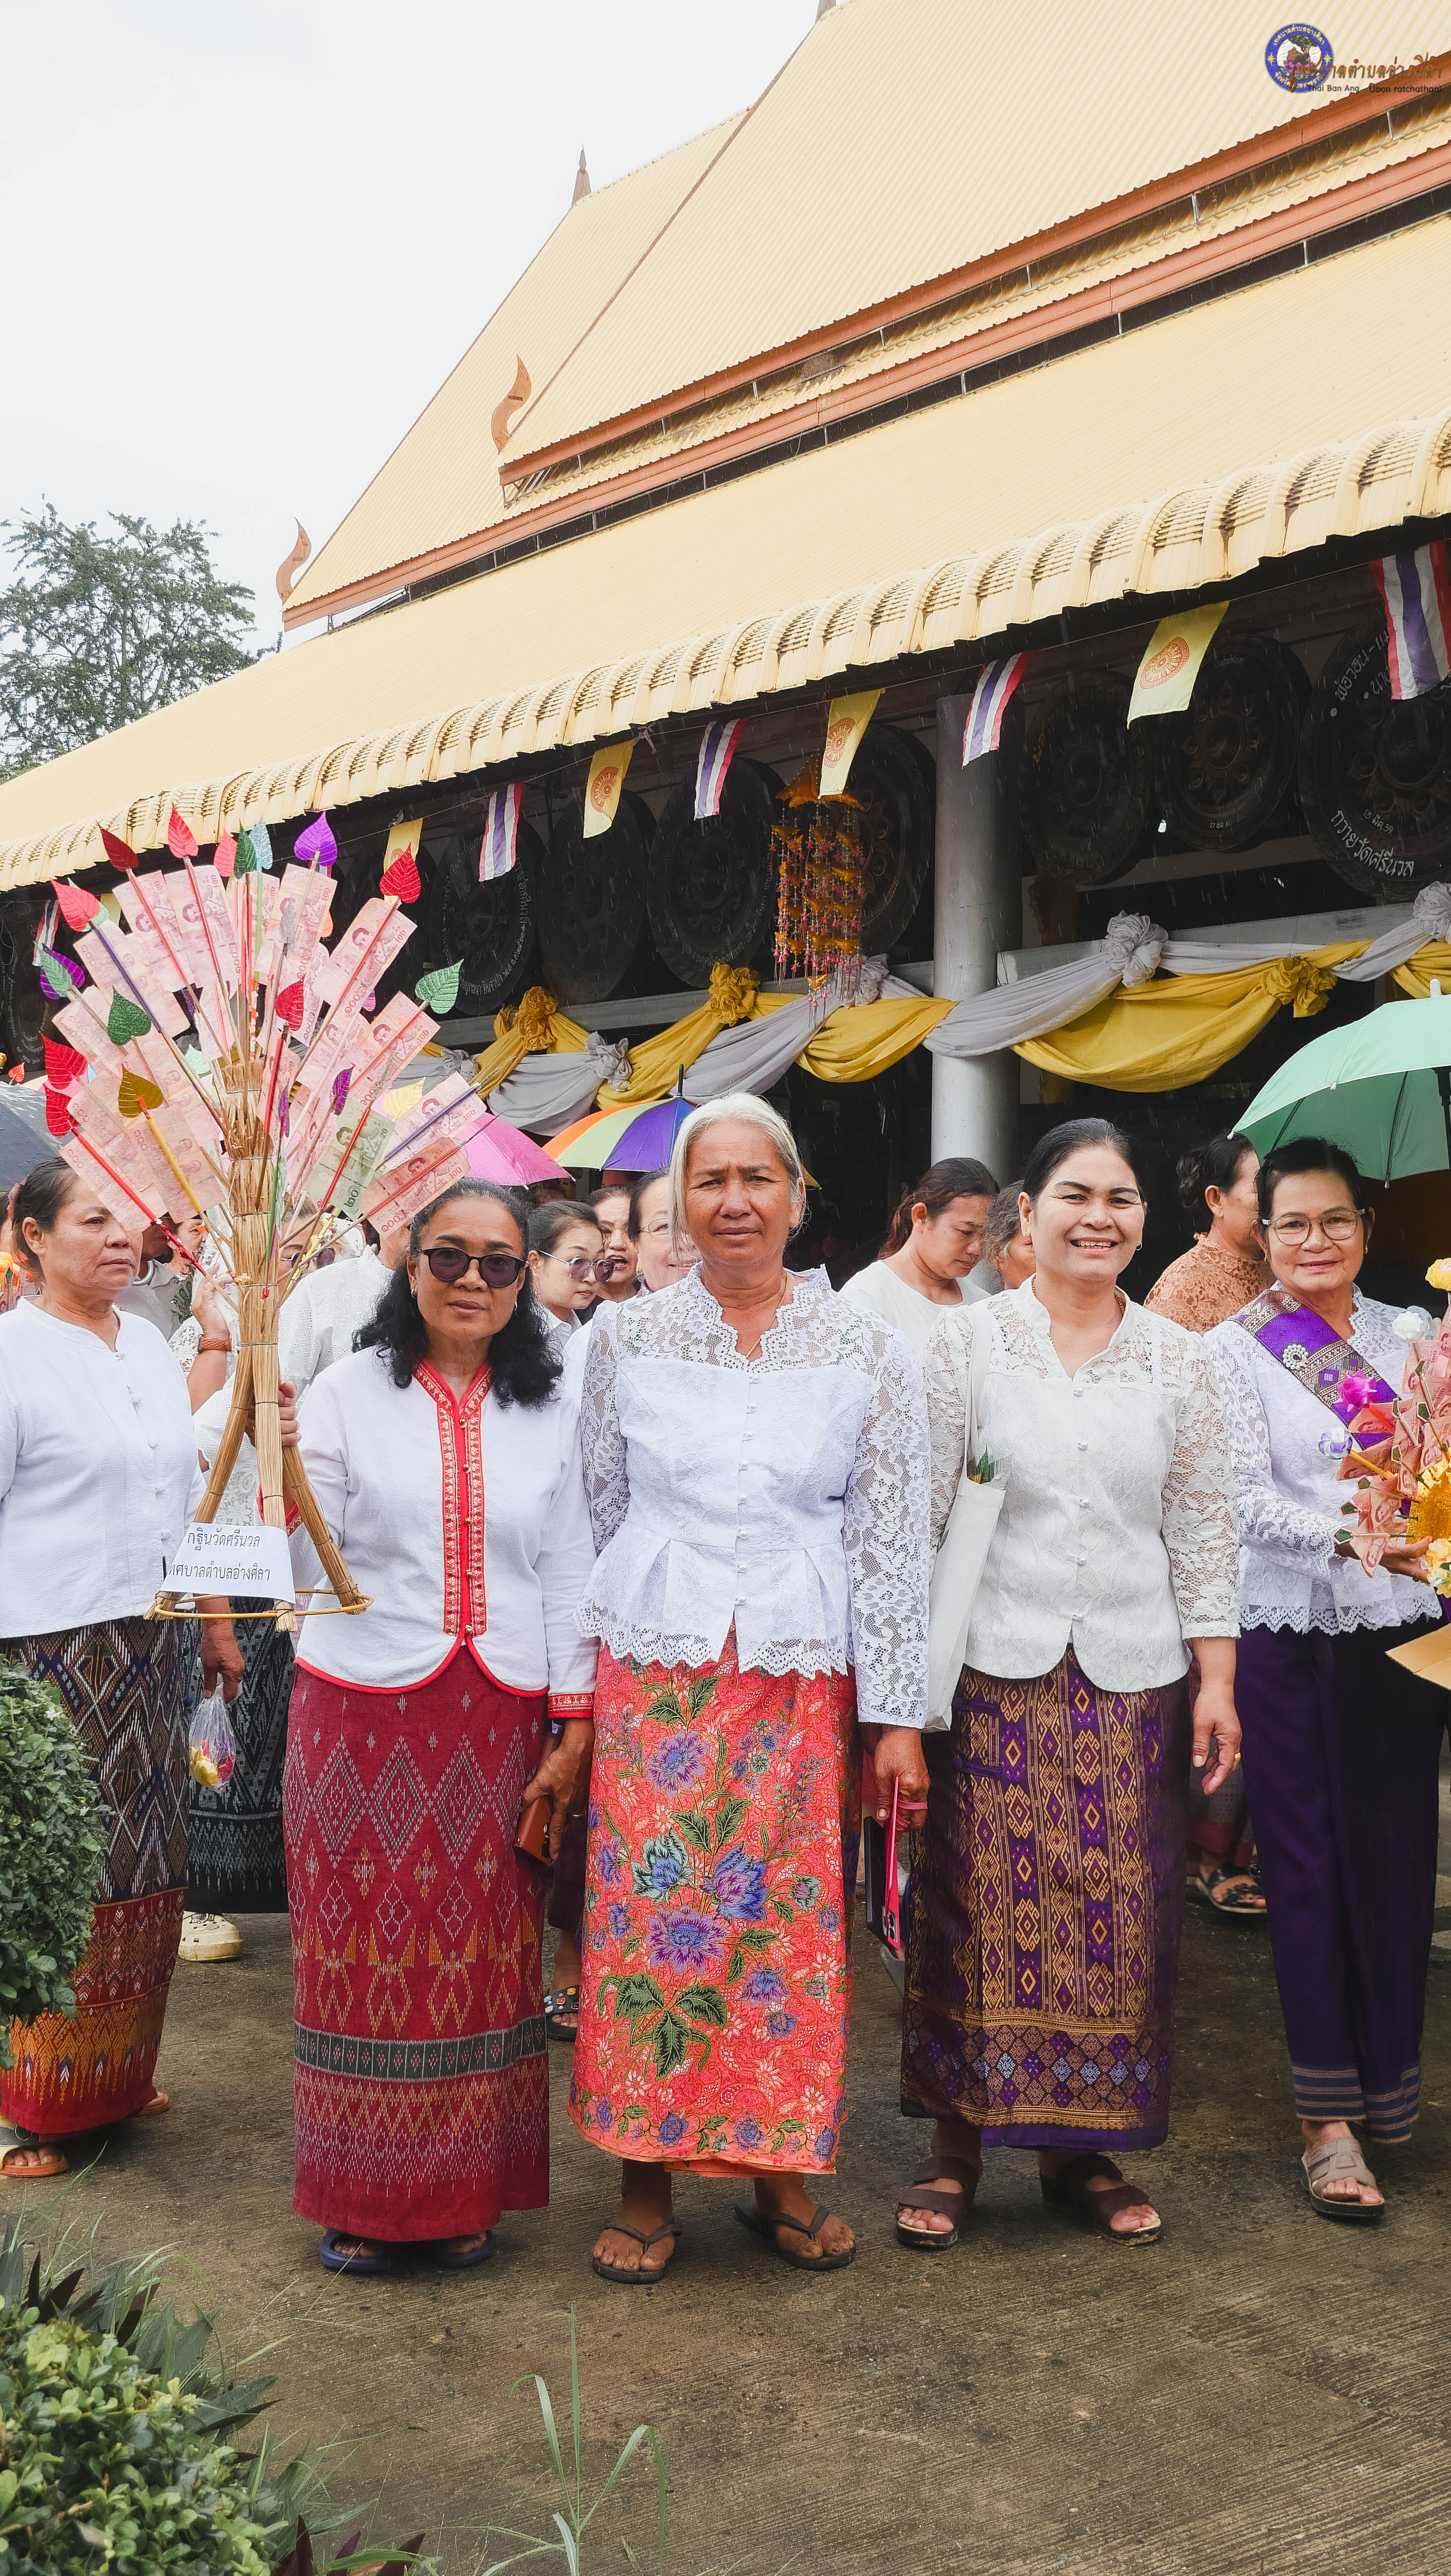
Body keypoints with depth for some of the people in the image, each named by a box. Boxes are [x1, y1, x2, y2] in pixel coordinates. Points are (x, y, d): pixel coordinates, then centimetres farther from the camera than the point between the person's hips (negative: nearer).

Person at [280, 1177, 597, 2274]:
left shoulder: (553, 1407, 8)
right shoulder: (344, 1394, 0)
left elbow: (569, 1572, 8)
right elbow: (309, 1568, -4)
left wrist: (576, 1725, 4)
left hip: (500, 1722, 2)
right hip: (366, 1716, -1)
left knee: (485, 1957, 6)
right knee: (371, 1949, 3)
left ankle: (466, 2195, 21)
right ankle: (364, 2196, 20)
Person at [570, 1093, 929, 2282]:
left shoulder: (870, 1349, 1)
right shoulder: (625, 1338, 3)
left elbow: (894, 1541, 1)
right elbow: (596, 1513, 9)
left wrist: (899, 1714, -1)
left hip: (802, 1679, 0)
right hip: (655, 1668, 0)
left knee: (793, 1924, 5)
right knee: (649, 1916, 1)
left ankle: (782, 2172, 22)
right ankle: (647, 2180, 16)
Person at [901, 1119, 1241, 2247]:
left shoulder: (1178, 1359, 6)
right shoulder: (969, 1341, 0)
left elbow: (1204, 1530, 8)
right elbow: (915, 1508, -1)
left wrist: (1217, 1684, 4)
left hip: (1131, 1678, 2)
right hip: (998, 1672, -2)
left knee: (1118, 1919, 5)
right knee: (983, 1908, 2)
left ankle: (1082, 2151, 21)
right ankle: (957, 2144, 16)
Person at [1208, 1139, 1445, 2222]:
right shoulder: (1235, 1349, -2)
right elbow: (1245, 1499, -11)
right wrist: (1344, 1535, -26)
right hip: (1292, 1634, -3)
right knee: (1310, 1864, 1)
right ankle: (1328, 2115, 10)